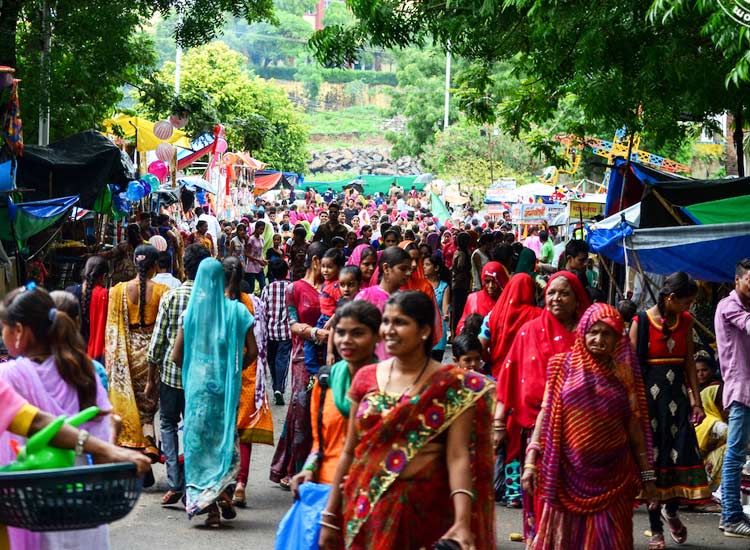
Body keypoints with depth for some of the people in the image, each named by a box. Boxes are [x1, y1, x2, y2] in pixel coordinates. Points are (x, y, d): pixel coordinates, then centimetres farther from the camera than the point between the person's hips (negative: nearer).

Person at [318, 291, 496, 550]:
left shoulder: (452, 386, -7)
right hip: (365, 508, 3)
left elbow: (458, 457, -15)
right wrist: (330, 516, 8)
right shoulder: (367, 378, 4)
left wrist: (462, 523, -25)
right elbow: (349, 451, 8)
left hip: (423, 511, -3)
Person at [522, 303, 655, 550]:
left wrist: (647, 472, 4)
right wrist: (530, 461, -8)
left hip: (612, 474, 1)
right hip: (569, 471, -1)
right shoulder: (564, 365, 2)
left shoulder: (624, 374, 5)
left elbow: (634, 425, 6)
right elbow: (546, 413, 0)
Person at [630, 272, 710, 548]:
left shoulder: (685, 321, 7)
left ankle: (671, 511, 26)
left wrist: (696, 400, 4)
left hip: (677, 394, 4)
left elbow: (689, 362, 9)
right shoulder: (641, 322, -8)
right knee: (653, 459, 1)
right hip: (650, 393, -4)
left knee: (684, 454, -2)